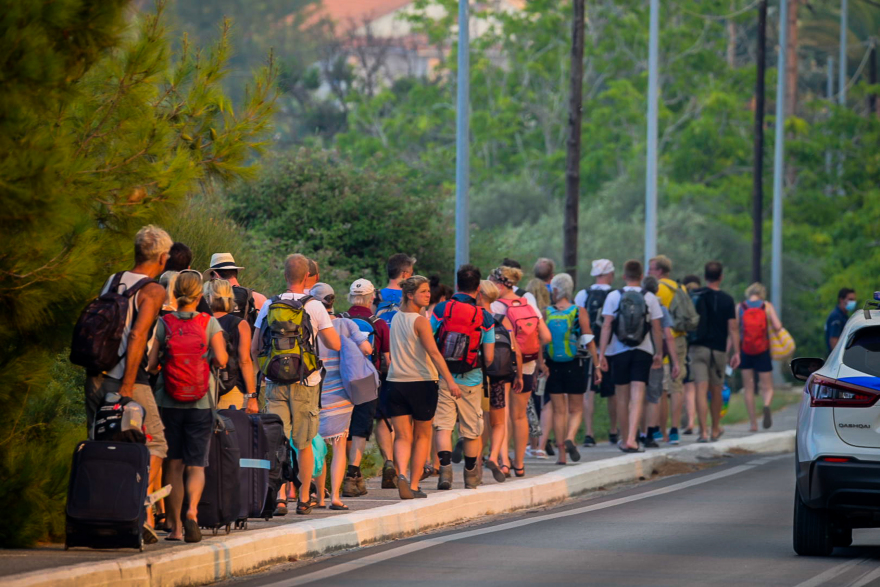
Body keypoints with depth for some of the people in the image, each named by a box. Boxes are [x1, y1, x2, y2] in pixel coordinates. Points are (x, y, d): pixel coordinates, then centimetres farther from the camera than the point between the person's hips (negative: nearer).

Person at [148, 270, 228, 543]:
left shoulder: (163, 323, -2)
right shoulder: (210, 323, -3)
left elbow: (150, 363, -6)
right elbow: (221, 359, -12)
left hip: (168, 402, 1)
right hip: (201, 403, -1)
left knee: (173, 465, 9)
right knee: (196, 464, 4)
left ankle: (175, 526, 9)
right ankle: (192, 511, -22)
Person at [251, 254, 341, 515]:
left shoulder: (269, 305, 3)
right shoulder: (314, 306, -5)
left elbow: (254, 349, 5)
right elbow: (335, 344, -7)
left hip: (275, 383, 1)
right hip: (305, 383, -1)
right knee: (304, 443, 10)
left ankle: (280, 496, -16)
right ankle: (304, 499, 16)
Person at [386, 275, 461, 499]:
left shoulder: (396, 319, 10)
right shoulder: (420, 321, -10)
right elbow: (434, 353, -19)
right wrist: (450, 381, -23)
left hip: (396, 382, 4)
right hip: (421, 383, -4)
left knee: (402, 437, 1)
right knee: (422, 436, 12)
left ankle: (402, 474, -26)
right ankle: (414, 486, 11)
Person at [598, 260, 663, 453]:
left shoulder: (614, 297, -2)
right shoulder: (650, 298, -2)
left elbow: (606, 326, -5)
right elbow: (656, 329, 1)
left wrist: (602, 353, -4)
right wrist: (659, 353, 11)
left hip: (619, 351, 1)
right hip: (643, 351, -1)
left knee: (622, 398, 13)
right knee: (637, 398, -5)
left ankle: (625, 439, 23)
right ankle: (631, 439, -19)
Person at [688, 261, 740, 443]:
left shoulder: (694, 296, 2)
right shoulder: (726, 300, -3)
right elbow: (732, 328, -5)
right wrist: (736, 352, -2)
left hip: (698, 348, 0)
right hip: (718, 350, 0)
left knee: (701, 390, -6)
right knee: (716, 391, 14)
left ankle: (703, 431, -17)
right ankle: (715, 429, 28)